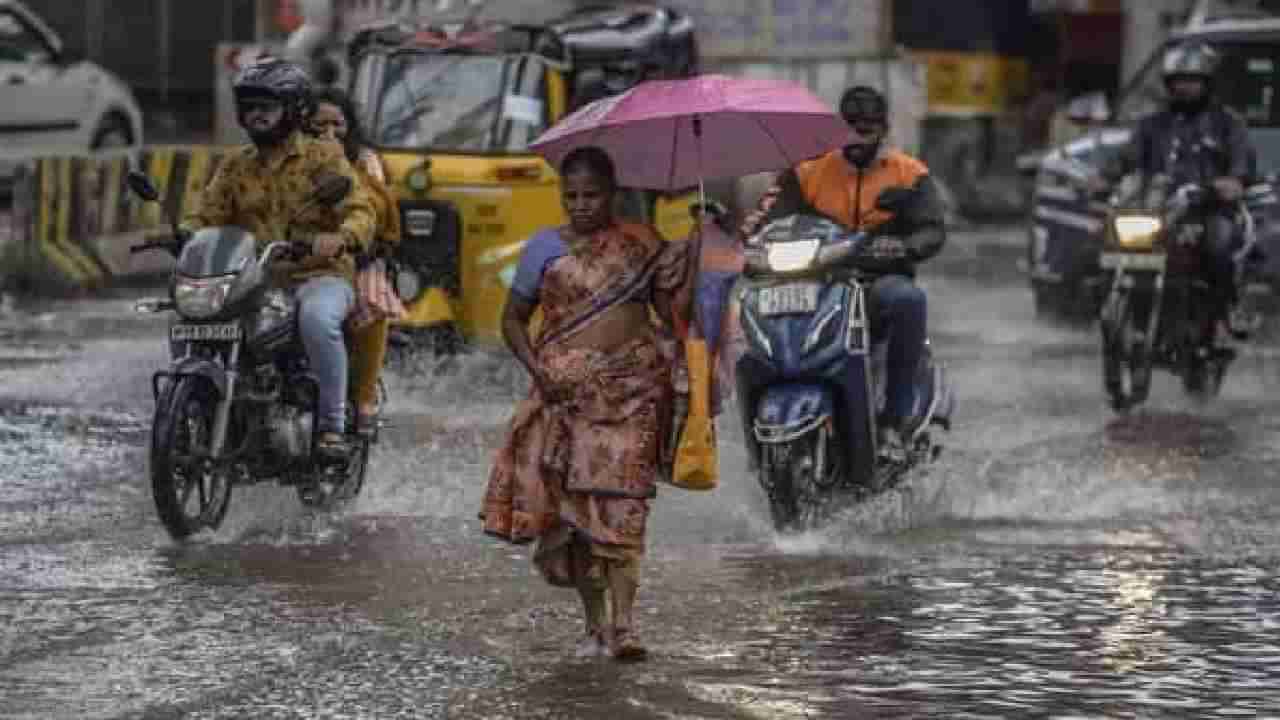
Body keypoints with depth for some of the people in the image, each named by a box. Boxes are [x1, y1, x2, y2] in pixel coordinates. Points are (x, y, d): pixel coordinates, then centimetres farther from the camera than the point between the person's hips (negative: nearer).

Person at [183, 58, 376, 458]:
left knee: (317, 318, -39)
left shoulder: (323, 157, 3)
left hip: (319, 276, -5)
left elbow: (360, 210, -8)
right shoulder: (235, 166, 17)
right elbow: (207, 214, 10)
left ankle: (331, 424, -29)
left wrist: (340, 238, -31)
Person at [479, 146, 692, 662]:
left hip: (631, 387, -1)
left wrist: (691, 265, -9)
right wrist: (536, 368, -4)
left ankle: (624, 623, -16)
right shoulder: (545, 247, 8)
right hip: (567, 388, 1)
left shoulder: (643, 244, 9)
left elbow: (673, 312, 8)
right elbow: (513, 318, 11)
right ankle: (595, 624, 11)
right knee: (571, 503, 0)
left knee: (622, 501, -12)